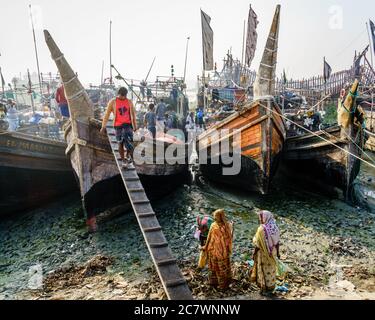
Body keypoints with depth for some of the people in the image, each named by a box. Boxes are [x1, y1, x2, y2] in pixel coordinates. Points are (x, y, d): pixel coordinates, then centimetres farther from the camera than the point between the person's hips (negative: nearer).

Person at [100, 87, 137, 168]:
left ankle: (129, 155, 6)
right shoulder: (113, 102, 0)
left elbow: (133, 114, 14)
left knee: (128, 140, -17)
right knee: (120, 143, 3)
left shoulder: (129, 102, 6)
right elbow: (107, 114, 3)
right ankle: (123, 160, 15)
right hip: (118, 125, -1)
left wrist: (135, 126, 16)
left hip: (127, 124, 1)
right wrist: (103, 126, 0)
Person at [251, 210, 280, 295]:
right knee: (271, 269, 22)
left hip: (264, 253, -6)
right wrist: (277, 252, 11)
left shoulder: (262, 229, -28)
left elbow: (257, 243, -22)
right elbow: (277, 241, 1)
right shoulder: (275, 227, -8)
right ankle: (271, 287, 38)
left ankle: (265, 288, 26)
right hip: (272, 252, 7)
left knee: (264, 270, 12)